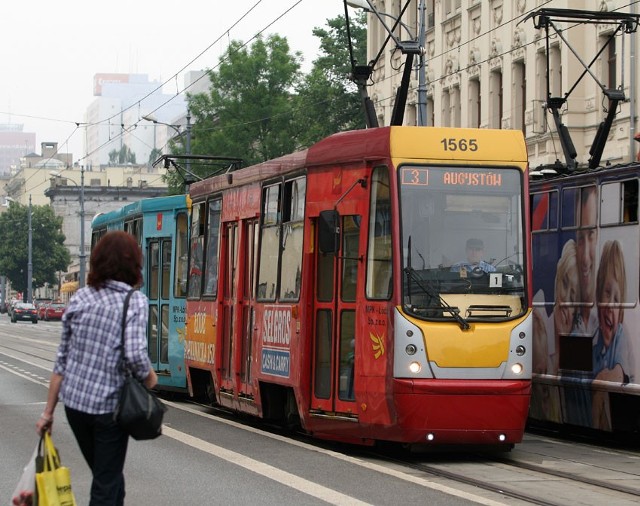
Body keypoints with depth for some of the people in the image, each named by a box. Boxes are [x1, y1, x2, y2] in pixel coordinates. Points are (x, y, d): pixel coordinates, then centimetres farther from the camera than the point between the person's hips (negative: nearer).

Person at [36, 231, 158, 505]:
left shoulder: (80, 298, 5)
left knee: (105, 476, 21)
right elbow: (134, 354, -22)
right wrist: (149, 377, -1)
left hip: (74, 402, 5)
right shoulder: (134, 300, -9)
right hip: (109, 406, -5)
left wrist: (48, 412, 11)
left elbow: (62, 359, 6)